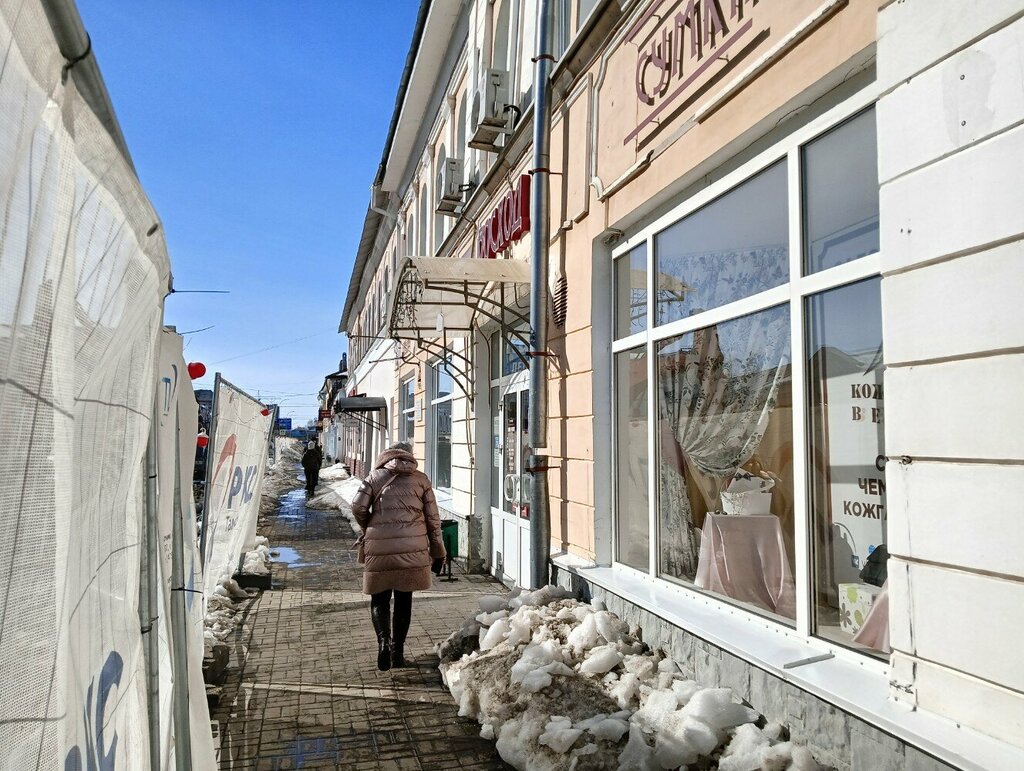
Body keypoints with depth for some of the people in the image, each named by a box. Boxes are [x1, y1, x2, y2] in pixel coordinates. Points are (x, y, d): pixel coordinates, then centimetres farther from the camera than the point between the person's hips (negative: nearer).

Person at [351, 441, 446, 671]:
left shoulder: (375, 477, 9)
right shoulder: (420, 479, 10)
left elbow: (358, 507, -3)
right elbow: (433, 518, 8)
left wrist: (368, 528, 17)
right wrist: (438, 553, 14)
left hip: (379, 548, -1)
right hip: (412, 548, 1)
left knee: (379, 599, 12)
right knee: (404, 599, 14)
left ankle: (383, 640, -10)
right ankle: (398, 650, 18)